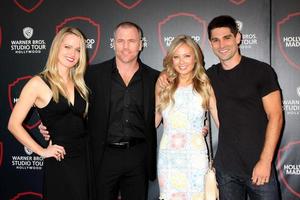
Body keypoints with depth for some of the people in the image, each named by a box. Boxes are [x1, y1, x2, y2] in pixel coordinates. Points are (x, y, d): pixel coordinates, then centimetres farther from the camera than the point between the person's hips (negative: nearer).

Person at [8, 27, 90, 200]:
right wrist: (41, 151, -7)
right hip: (60, 162, -5)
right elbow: (14, 125, -8)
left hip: (85, 158, 5)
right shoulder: (39, 83, -8)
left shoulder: (79, 83, 8)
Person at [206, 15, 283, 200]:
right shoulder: (210, 76, 5)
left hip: (258, 164, -3)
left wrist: (265, 161, -13)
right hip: (225, 166, 3)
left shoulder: (261, 71, -6)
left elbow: (275, 117, -9)